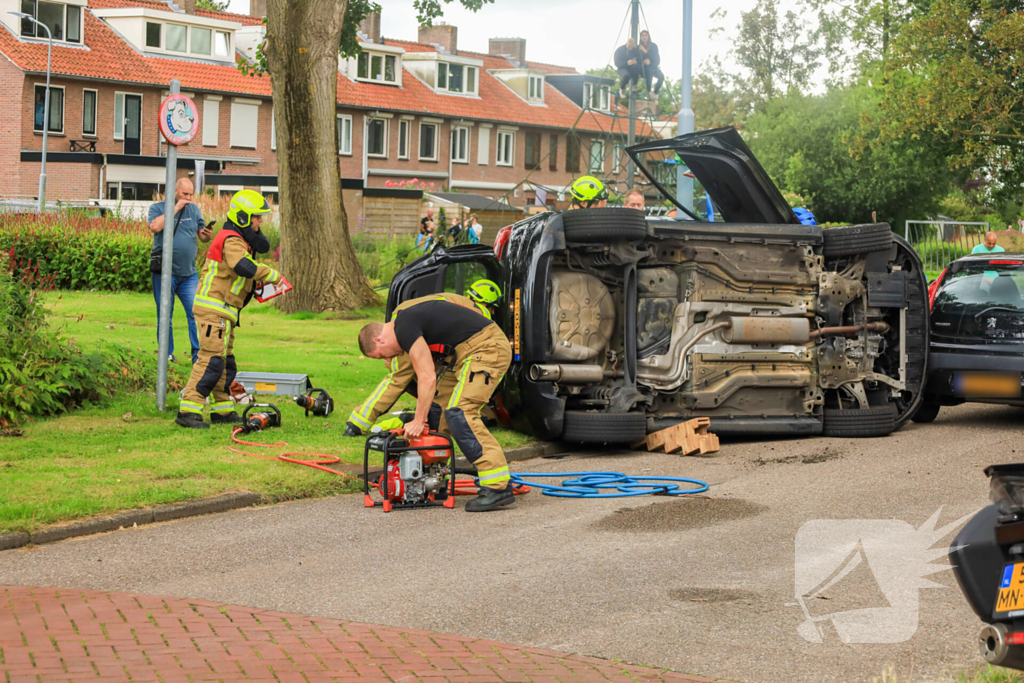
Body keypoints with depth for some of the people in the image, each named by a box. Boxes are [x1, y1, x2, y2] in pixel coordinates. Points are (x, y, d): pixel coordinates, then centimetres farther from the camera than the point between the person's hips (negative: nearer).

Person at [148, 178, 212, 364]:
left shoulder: (194, 209, 12)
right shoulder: (157, 208, 1)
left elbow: (202, 236, 13)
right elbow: (155, 226, -20)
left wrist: (207, 235, -12)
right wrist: (176, 208, -16)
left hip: (189, 273, 3)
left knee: (195, 313, -6)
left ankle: (198, 354, -1)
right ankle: (167, 354, 12)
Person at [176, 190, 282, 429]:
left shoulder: (238, 237, 17)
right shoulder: (231, 240, -16)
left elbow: (264, 247, 14)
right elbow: (245, 267, -31)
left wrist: (250, 231, -1)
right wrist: (273, 275, -20)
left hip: (223, 311, 11)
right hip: (214, 308, -11)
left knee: (226, 362, 16)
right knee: (212, 360, -15)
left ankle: (222, 410, 25)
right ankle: (188, 411, -17)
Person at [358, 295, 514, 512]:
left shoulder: (405, 328, -12)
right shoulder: (408, 318, 19)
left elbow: (427, 378, -14)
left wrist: (418, 421, -7)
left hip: (486, 348, -11)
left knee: (460, 414, -18)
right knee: (439, 406, 12)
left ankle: (499, 487, -23)